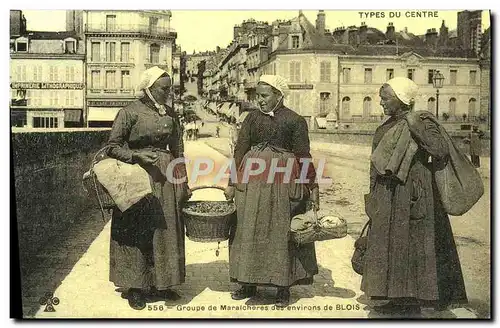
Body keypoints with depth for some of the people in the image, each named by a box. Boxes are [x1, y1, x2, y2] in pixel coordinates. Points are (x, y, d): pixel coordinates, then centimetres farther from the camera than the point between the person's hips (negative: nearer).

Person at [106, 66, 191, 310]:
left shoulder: (170, 114, 10)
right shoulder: (130, 112, -5)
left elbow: (177, 150, 14)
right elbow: (113, 146, -5)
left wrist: (183, 182, 12)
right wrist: (138, 156, -18)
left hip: (166, 176, 5)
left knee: (166, 230, 8)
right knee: (137, 231, 1)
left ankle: (160, 283, 22)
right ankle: (134, 287, 13)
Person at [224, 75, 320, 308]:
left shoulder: (295, 121, -2)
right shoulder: (252, 118, 8)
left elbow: (303, 156, -1)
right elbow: (240, 150, 7)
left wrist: (312, 187, -4)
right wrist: (232, 183, 4)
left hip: (282, 180, -3)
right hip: (251, 179, 4)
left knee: (281, 232, 3)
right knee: (249, 230, 7)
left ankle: (283, 287, 16)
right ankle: (249, 283, 21)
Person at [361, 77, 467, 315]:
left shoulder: (422, 122, -10)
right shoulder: (390, 126, 12)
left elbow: (441, 151, -25)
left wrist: (415, 125, -24)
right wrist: (374, 196, 18)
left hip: (411, 195, -8)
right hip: (388, 198, 8)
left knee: (409, 245, -1)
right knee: (389, 245, 11)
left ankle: (412, 302, 11)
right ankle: (399, 298, 23)